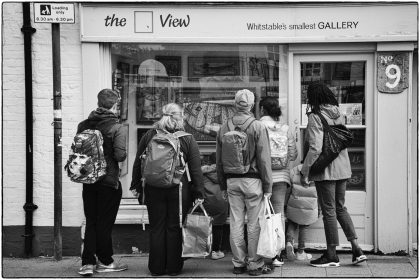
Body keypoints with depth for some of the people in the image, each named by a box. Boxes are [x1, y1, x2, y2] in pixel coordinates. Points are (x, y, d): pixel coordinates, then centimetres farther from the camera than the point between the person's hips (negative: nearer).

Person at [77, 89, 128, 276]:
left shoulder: (84, 125, 1)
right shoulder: (118, 128, -13)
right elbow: (120, 155, -19)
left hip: (88, 181, 4)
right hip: (109, 181, -4)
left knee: (91, 222, 12)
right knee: (105, 223, 7)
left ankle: (87, 263, 8)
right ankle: (105, 262, 18)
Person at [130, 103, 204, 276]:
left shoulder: (149, 136, 3)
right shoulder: (187, 139, -2)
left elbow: (138, 163, 7)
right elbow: (196, 169, -2)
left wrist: (136, 185, 15)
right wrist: (198, 192, 2)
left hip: (153, 189, 2)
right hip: (179, 189, -1)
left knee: (156, 228, 8)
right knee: (175, 228, 6)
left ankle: (156, 268, 13)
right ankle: (173, 268, 11)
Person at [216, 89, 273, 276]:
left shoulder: (224, 128, 5)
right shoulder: (258, 127, -8)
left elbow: (219, 160, 10)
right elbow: (264, 159, -9)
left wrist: (223, 185, 17)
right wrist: (268, 186, -4)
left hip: (231, 181, 4)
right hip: (252, 180, -4)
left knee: (236, 223, 8)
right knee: (254, 224, 2)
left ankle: (238, 263, 14)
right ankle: (255, 264, 5)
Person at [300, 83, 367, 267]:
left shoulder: (315, 117, -14)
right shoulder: (339, 115, 9)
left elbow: (315, 148, -20)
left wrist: (305, 172, -14)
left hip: (325, 170, -7)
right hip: (343, 169, 7)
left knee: (329, 211, 1)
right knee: (340, 208, 17)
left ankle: (332, 255, 10)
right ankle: (356, 249, 11)